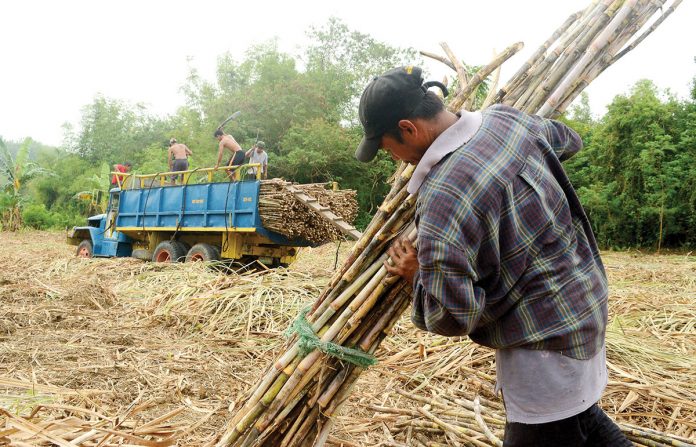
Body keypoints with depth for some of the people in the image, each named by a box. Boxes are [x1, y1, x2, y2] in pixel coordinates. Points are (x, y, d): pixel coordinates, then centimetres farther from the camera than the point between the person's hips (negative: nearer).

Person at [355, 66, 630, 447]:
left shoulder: (444, 196, -30)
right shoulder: (506, 119, -4)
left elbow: (451, 317, -27)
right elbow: (568, 140, 19)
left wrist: (418, 276, -8)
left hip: (546, 345, -9)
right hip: (584, 304, 9)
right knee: (575, 412, 30)